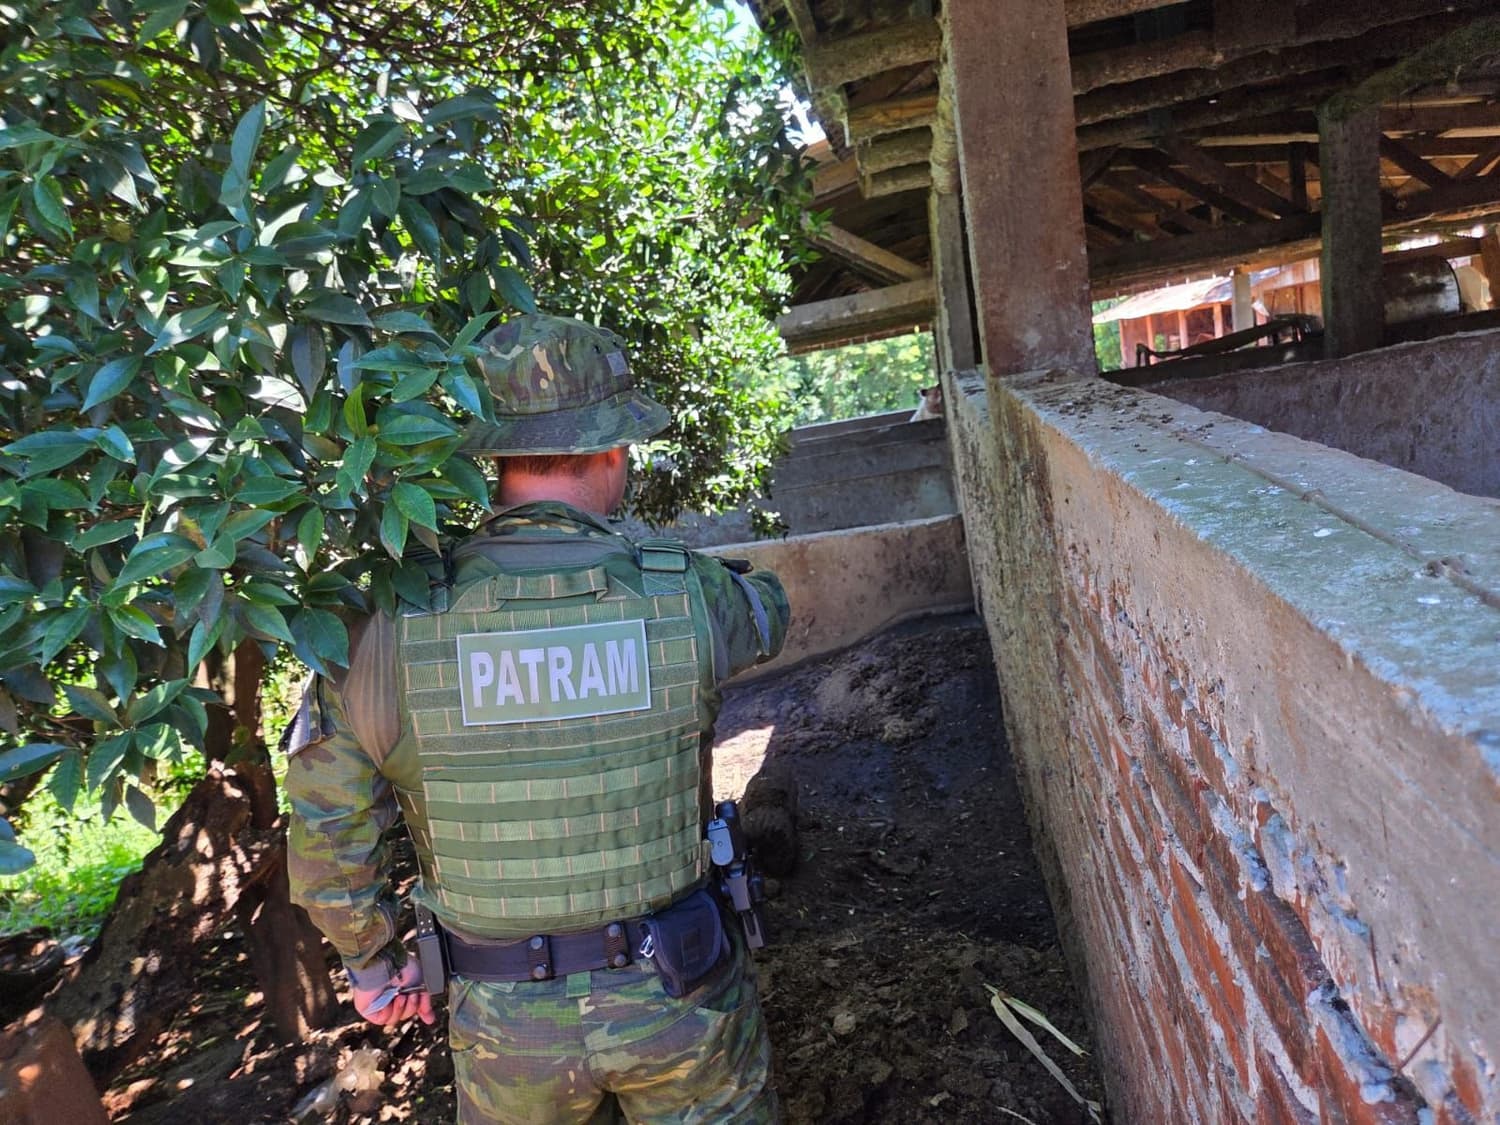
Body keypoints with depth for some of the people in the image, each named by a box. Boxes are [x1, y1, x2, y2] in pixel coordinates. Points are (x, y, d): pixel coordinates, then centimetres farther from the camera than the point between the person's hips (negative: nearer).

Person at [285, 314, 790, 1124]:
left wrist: (372, 963, 9)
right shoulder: (685, 596, -18)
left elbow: (328, 837, -10)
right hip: (679, 997, 0)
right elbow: (765, 616, 6)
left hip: (508, 1022, 1)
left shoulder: (388, 628, -19)